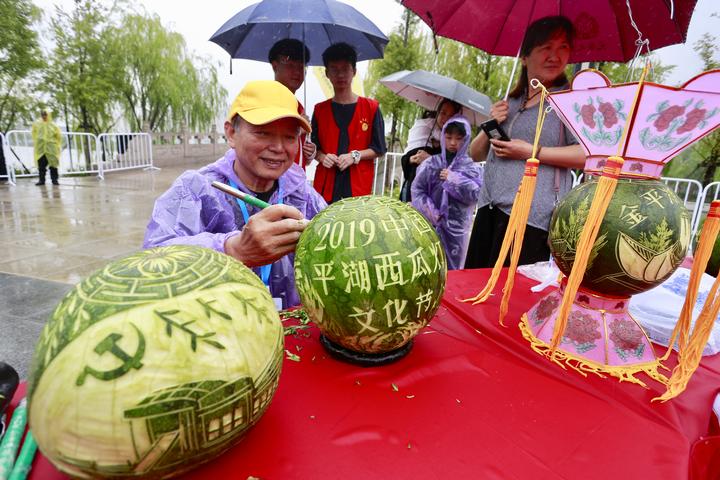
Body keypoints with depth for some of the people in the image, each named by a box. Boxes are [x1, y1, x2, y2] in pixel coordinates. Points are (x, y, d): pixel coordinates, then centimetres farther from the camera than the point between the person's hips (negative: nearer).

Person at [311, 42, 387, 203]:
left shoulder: (371, 108, 6)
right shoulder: (319, 110, 12)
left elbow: (379, 148, 5)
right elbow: (314, 147, 16)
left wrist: (354, 156, -11)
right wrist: (322, 157, -6)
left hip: (359, 187, -1)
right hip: (325, 186, 2)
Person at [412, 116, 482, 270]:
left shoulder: (472, 168, 4)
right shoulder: (431, 163, 4)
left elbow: (475, 194, -7)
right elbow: (417, 189, -1)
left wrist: (454, 179, -13)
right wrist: (429, 212, -13)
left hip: (456, 226, 0)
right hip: (430, 224, 0)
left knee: (452, 268, 9)